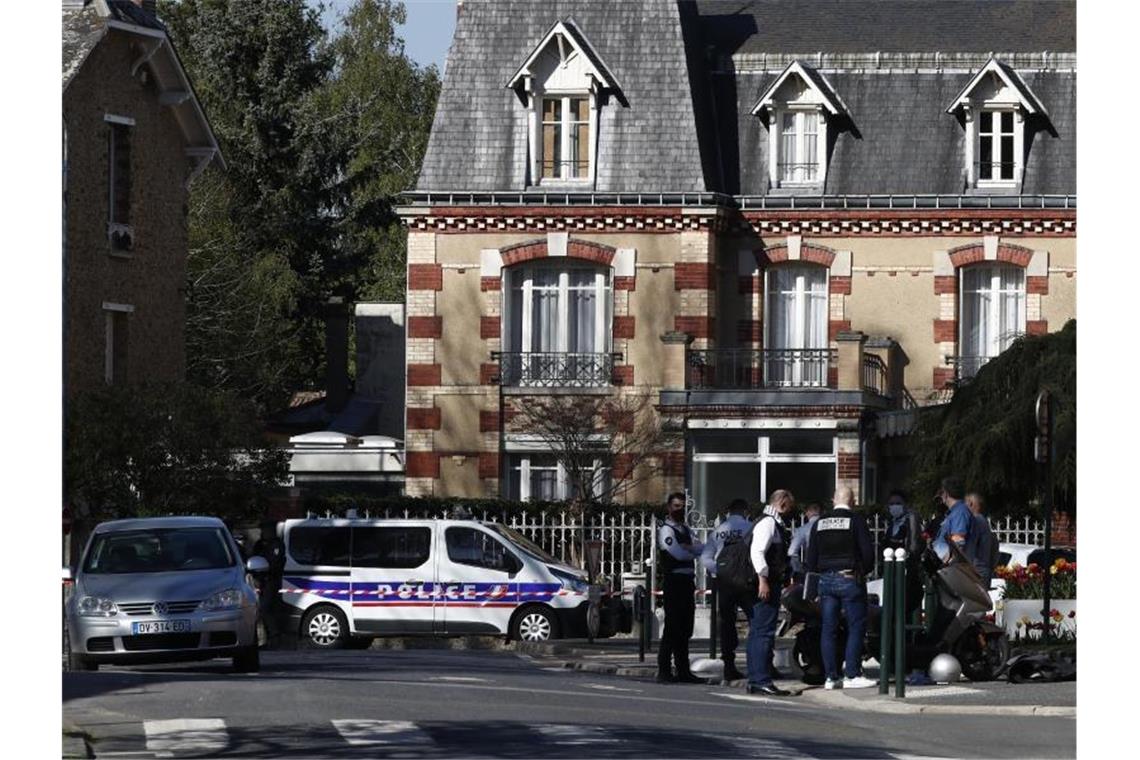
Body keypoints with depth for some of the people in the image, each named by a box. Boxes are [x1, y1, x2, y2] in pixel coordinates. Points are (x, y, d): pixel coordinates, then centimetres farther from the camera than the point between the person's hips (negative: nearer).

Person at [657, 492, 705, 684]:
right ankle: (663, 671, -6)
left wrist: (689, 547, -12)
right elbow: (678, 553, -17)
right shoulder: (666, 530, -6)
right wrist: (695, 551, 1)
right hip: (673, 580, -9)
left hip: (687, 580, 9)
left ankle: (683, 670, 15)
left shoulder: (685, 530, 20)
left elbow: (703, 548, 7)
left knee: (685, 628, 10)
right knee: (672, 627, -9)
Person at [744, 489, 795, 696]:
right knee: (764, 633, -11)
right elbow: (757, 552, -21)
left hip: (766, 585, 11)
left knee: (757, 633, 12)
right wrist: (763, 580, -24)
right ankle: (762, 680, -14)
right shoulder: (768, 523, -11)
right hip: (766, 585, -11)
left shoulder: (774, 524, 20)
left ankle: (755, 681, 16)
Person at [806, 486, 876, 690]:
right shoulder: (856, 521, -7)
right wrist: (863, 571, 9)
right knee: (856, 627, 0)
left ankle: (830, 676, 5)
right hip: (850, 579, -5)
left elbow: (811, 558, 9)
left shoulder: (820, 523, 7)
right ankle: (851, 675, -6)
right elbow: (868, 553, -8)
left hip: (826, 581, 5)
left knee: (828, 629, 7)